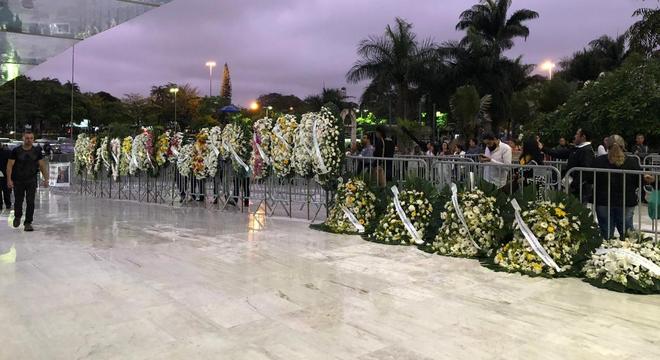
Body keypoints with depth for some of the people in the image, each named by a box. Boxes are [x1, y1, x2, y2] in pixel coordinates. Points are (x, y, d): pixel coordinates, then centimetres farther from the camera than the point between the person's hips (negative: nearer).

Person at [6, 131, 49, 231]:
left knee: (30, 202, -6)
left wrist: (46, 179, 2)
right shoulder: (16, 151, -4)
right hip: (18, 181, 0)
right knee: (18, 201, 10)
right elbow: (10, 165, -4)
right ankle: (17, 217, 39)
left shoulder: (37, 151, 2)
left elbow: (42, 165, 7)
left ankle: (28, 223, 0)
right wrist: (9, 179, -11)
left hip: (31, 180, 1)